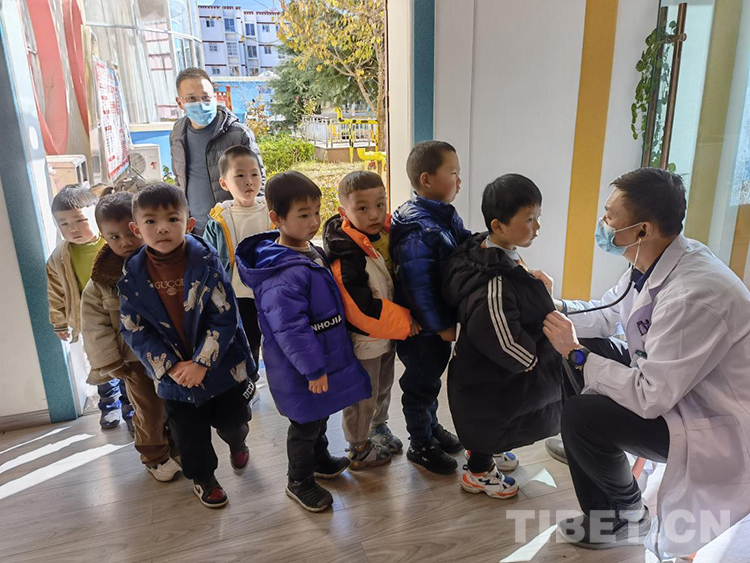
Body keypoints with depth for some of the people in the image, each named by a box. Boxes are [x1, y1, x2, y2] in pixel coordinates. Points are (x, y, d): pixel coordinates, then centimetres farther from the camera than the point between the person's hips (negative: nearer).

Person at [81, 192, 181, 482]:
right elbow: (95, 326, -4)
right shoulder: (99, 280, -9)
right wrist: (108, 363, -5)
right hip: (135, 359, 0)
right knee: (148, 409, 12)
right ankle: (155, 456, 33)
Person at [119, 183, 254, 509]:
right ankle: (203, 477, 43)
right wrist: (169, 366, -15)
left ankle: (236, 441, 53)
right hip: (174, 371, 1)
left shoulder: (206, 262, -17)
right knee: (189, 432, 14)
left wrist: (202, 362, -21)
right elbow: (134, 329, -7)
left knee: (232, 420, 16)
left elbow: (225, 317, -16)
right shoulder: (133, 275, -10)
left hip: (221, 365, -1)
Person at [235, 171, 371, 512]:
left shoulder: (312, 254, 3)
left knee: (320, 416, 28)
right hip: (301, 370, -9)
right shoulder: (284, 275, -30)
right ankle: (299, 482, 32)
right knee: (305, 424, 10)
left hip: (324, 356, 9)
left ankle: (320, 460, 51)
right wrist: (313, 368, -23)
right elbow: (290, 329, -30)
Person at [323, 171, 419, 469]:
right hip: (363, 339, -8)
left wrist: (400, 321, 6)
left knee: (383, 387, 27)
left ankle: (379, 427, 51)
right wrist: (404, 321, -22)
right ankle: (358, 449, 33)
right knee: (362, 398, 11)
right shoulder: (346, 256, -28)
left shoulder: (387, 235, -3)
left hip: (388, 332, 8)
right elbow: (361, 308, -31)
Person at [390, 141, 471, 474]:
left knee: (432, 375, 26)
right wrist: (441, 326, -21)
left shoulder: (446, 216, 2)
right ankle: (420, 446, 31)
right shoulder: (417, 230, -28)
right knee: (421, 383, 10)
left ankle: (432, 427, 47)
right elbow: (417, 286, -29)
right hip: (421, 327, -9)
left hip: (441, 321, 9)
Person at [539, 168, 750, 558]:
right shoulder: (653, 261, -7)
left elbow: (650, 398, -30)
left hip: (716, 424, -8)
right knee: (587, 347, 3)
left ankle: (627, 515, 9)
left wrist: (576, 353, -21)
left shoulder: (695, 294, -34)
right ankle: (583, 444, 23)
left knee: (581, 417, -21)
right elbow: (606, 314, 9)